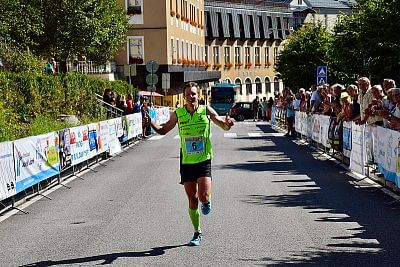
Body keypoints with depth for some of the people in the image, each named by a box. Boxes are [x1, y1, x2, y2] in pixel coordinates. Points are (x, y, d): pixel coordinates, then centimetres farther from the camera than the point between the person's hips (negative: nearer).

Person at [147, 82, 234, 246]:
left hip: (204, 161, -2)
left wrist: (228, 123, -18)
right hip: (186, 162, 2)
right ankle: (197, 233, 23)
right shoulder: (177, 114, 1)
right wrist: (151, 123, -7)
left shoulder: (206, 110, -3)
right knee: (192, 200, 6)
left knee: (204, 196, -16)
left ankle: (207, 202, 23)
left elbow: (225, 127, 6)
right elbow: (162, 131, 12)